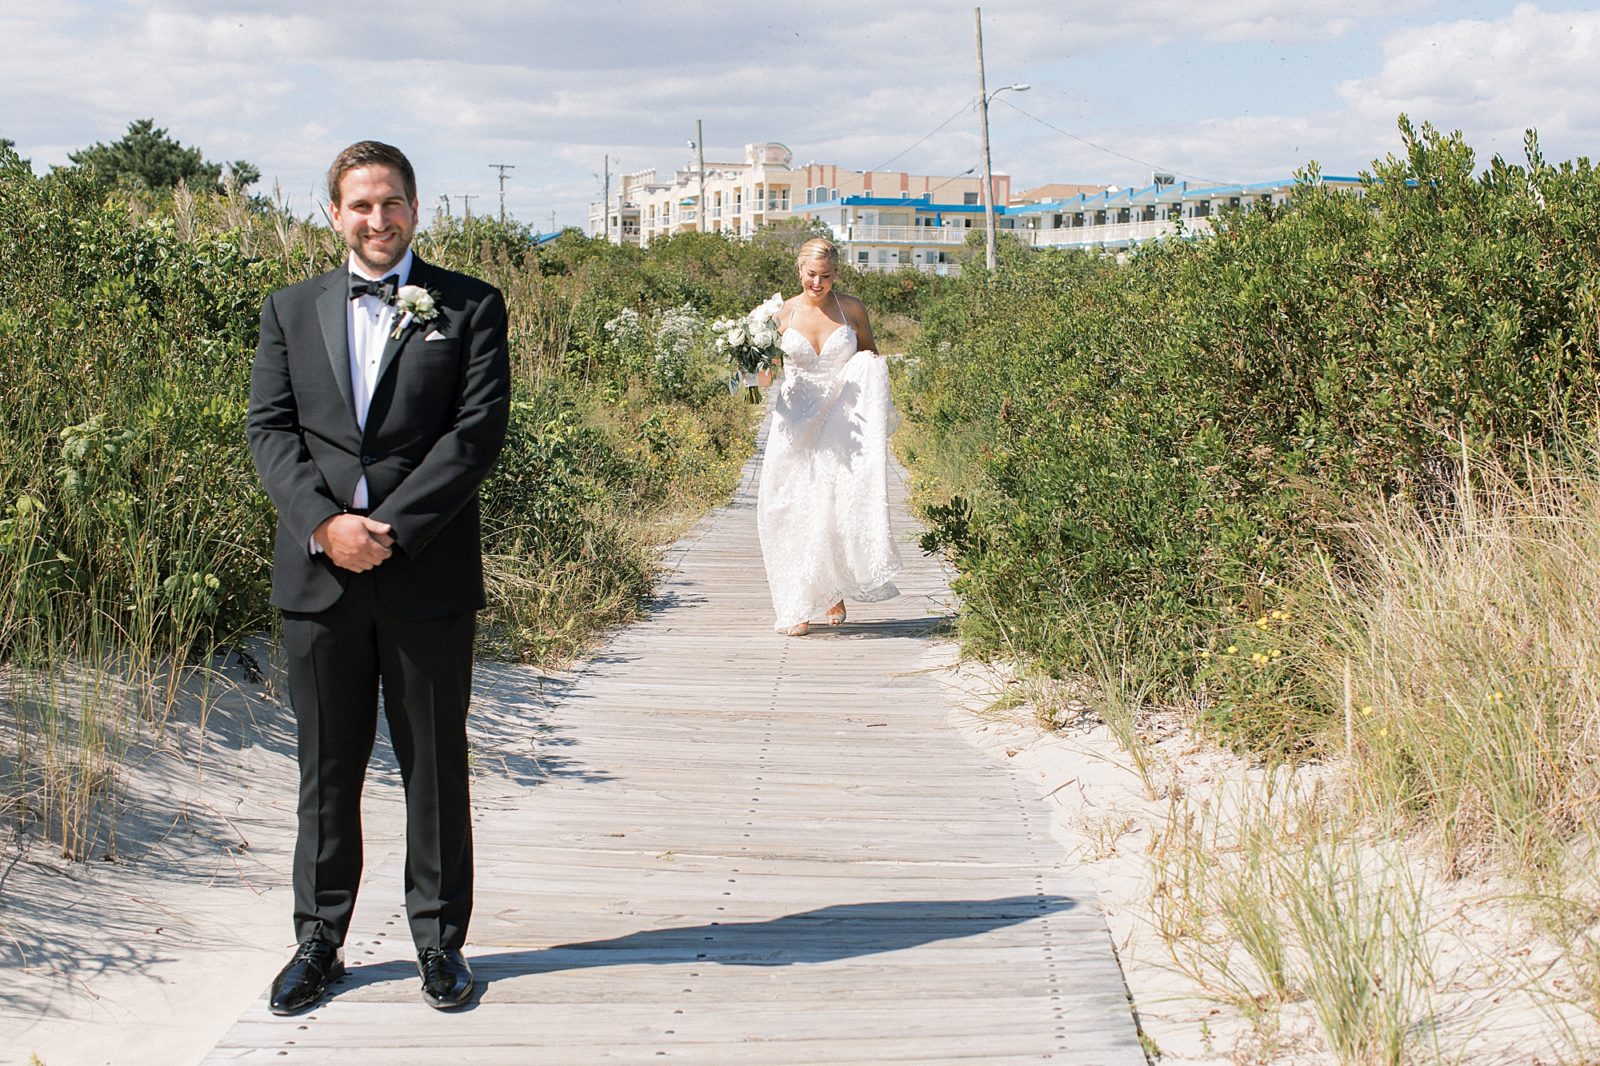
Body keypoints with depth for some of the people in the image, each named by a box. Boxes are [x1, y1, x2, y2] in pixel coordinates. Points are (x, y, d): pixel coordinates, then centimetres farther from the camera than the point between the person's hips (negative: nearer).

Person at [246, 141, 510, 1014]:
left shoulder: (470, 306, 3)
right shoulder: (291, 310, 12)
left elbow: (480, 428, -7)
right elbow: (268, 428, 4)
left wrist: (390, 527, -14)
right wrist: (326, 523, -13)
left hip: (428, 573, -2)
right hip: (317, 573, 2)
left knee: (435, 766, 7)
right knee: (326, 768, 10)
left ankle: (440, 941, 19)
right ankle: (319, 941, 21)